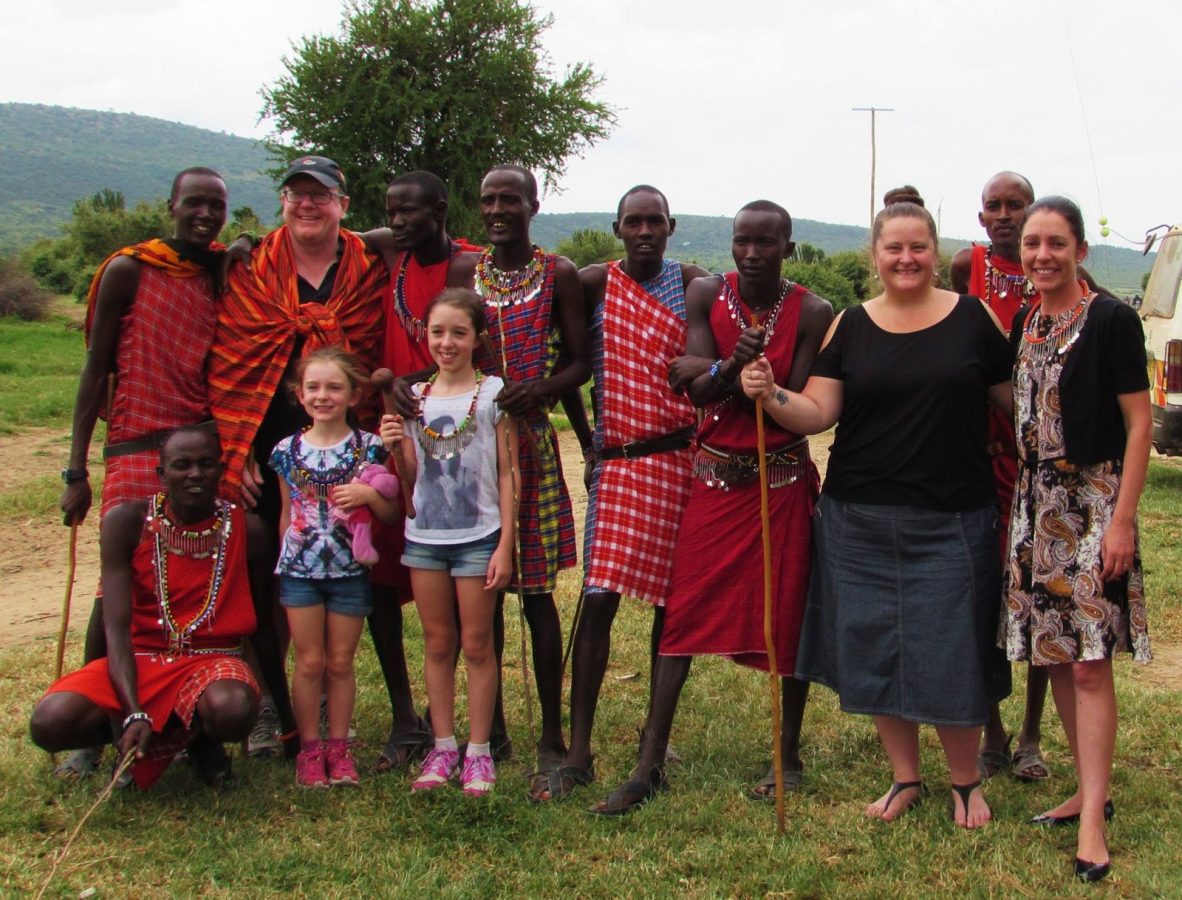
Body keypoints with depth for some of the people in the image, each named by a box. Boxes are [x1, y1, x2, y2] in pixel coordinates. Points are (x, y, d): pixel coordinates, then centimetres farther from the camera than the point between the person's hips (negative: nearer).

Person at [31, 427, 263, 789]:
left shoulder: (244, 528, -5)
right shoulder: (127, 522, -7)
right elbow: (116, 627, -13)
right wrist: (133, 714, -24)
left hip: (212, 660, 0)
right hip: (140, 659, 1)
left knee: (232, 711, -38)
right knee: (50, 723, -27)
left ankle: (200, 736, 3)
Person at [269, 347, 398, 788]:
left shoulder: (368, 448, -3)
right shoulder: (287, 450, 1)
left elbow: (390, 512, 1)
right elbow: (287, 513, 10)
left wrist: (369, 494, -18)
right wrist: (284, 560, 8)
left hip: (349, 569, -1)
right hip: (299, 569, 1)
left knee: (341, 661, 8)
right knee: (310, 662, 5)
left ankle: (338, 747, 19)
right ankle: (309, 748, 16)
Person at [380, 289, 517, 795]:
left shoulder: (492, 393, -4)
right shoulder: (413, 398, 7)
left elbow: (507, 473, -5)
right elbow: (413, 477, 12)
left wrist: (505, 544, -9)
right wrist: (395, 448, -9)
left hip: (478, 536, -3)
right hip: (424, 536, 4)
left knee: (476, 644, 3)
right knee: (438, 644, 10)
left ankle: (478, 751, 13)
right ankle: (443, 747, 19)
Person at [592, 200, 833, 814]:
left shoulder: (812, 314, -6)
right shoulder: (706, 295, -1)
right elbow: (695, 389, -10)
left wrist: (751, 377, -24)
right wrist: (732, 368, -29)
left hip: (783, 481, -1)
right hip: (714, 479, 2)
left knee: (787, 618, 5)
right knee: (683, 615, 0)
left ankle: (789, 758, 23)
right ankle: (649, 767, 5)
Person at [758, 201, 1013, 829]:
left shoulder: (973, 318, 2)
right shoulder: (849, 327, 6)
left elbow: (1015, 399, 6)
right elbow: (818, 413, 0)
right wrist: (770, 395, -16)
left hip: (952, 521, -2)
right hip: (861, 522, 2)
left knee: (950, 654, 1)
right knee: (873, 651, 8)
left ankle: (965, 781, 24)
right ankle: (906, 778, 27)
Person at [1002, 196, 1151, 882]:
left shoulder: (1112, 320, -9)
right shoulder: (1025, 324, 10)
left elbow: (1139, 423, -11)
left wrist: (1123, 518, -16)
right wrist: (1017, 502, 11)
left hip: (1094, 502, -7)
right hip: (1037, 499, 7)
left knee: (1089, 663, -7)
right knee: (1054, 656, 10)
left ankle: (1093, 822, -1)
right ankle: (1092, 790, 23)